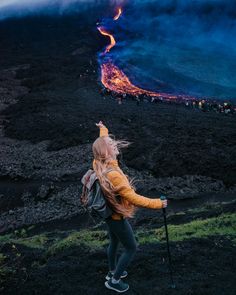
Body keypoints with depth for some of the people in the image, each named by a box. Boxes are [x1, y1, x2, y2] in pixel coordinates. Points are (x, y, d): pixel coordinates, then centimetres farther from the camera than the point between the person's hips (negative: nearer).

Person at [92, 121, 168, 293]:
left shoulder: (101, 164, -9)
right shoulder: (112, 174, -36)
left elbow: (104, 143, 14)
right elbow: (133, 198, -33)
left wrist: (103, 129, 32)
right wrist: (157, 204, -25)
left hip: (110, 213, 9)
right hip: (117, 217, -9)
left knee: (114, 243, 27)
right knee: (131, 248, 8)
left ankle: (113, 272, 48)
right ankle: (114, 280, 22)